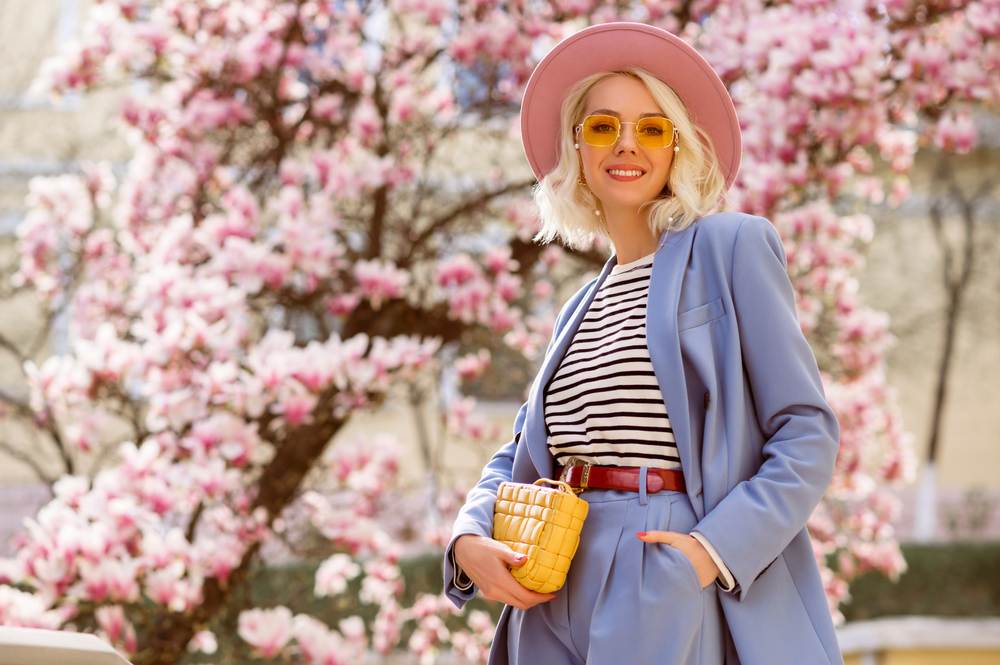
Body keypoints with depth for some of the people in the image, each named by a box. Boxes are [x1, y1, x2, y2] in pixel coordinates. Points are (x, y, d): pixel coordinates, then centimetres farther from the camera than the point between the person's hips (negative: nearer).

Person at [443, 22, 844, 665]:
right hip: (558, 607, 6)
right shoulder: (581, 311, 19)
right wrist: (470, 541, -4)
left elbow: (807, 435, -7)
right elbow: (519, 460, 18)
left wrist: (716, 549, -20)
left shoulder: (730, 247, 0)